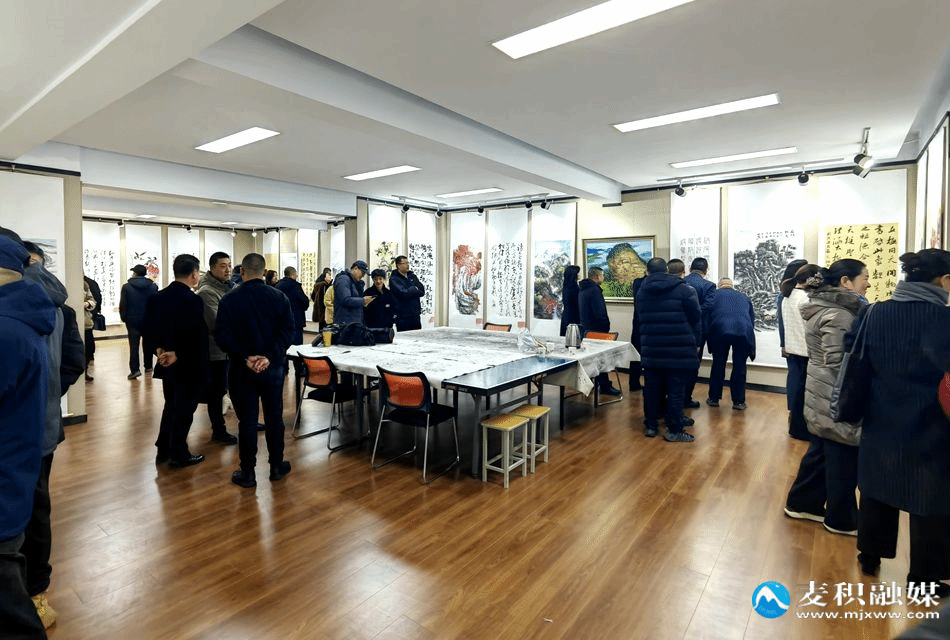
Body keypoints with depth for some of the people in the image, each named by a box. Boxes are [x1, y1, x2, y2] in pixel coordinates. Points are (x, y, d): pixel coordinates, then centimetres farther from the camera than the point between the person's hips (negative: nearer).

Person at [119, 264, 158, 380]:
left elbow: (122, 305, -5)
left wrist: (124, 318, 6)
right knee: (147, 343, 16)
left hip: (132, 320, -2)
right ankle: (148, 366, 24)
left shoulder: (126, 287, -6)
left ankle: (135, 369, -15)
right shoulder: (153, 287, 0)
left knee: (134, 344, -5)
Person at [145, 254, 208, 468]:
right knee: (184, 409, 5)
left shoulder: (157, 297, 5)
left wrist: (159, 348, -2)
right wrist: (178, 354, -13)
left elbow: (149, 327, 4)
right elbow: (198, 335, -24)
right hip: (188, 365, -8)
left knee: (170, 406, 21)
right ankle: (178, 455, 16)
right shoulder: (193, 300, -20)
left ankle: (163, 450, 29)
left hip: (168, 362, 8)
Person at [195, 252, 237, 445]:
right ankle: (218, 431, 17)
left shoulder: (229, 287, 9)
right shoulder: (207, 292, -18)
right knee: (216, 391, 5)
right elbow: (217, 324, -25)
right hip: (217, 349, -8)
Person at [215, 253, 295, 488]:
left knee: (247, 420, 6)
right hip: (274, 367, 1)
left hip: (243, 369, -1)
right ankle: (277, 466, 23)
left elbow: (222, 335, -13)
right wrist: (270, 356, -16)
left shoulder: (229, 300, -6)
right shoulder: (279, 297, -3)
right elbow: (288, 331, -11)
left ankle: (247, 473, 15)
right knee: (274, 417, 12)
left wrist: (245, 357, -13)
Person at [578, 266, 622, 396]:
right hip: (597, 329, -10)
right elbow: (599, 312, -23)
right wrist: (606, 326, -9)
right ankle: (604, 385, 2)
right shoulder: (594, 290, -18)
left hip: (586, 328, 10)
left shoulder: (582, 289, 13)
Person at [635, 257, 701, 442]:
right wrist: (694, 343, 12)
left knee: (652, 388, 12)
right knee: (676, 390, 2)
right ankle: (674, 430, 8)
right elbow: (696, 318, -1)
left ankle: (650, 425, 20)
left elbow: (639, 319, 9)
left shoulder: (641, 292, 6)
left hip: (651, 349, 4)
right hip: (679, 349, -4)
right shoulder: (684, 289, -5)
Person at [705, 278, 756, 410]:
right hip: (743, 331, 2)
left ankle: (714, 398, 16)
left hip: (720, 331, -1)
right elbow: (752, 318, 28)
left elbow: (707, 315, 12)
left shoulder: (715, 295, 19)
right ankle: (738, 401, 13)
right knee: (739, 367, 8)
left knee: (718, 365, 10)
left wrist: (709, 332, 20)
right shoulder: (744, 297, 27)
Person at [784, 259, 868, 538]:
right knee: (843, 459, 4)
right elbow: (837, 363, -24)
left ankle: (802, 503, 29)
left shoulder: (824, 306, 11)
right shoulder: (837, 315, -21)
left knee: (821, 452, 18)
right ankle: (841, 519, 19)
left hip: (823, 394, 10)